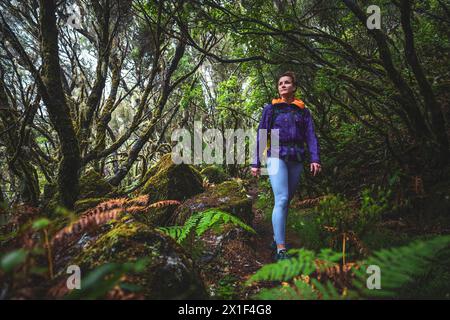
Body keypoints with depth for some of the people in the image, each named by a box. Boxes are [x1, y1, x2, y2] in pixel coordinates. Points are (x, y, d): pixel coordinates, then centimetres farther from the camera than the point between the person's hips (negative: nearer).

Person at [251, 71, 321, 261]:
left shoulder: (303, 110, 14)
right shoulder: (271, 108, 9)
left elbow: (311, 136, 5)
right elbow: (261, 135, 6)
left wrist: (315, 159, -10)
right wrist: (256, 162, 0)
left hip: (296, 159, 3)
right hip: (277, 156, -3)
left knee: (286, 200, 10)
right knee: (281, 200, -16)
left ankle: (276, 238, 26)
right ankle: (280, 250, -17)